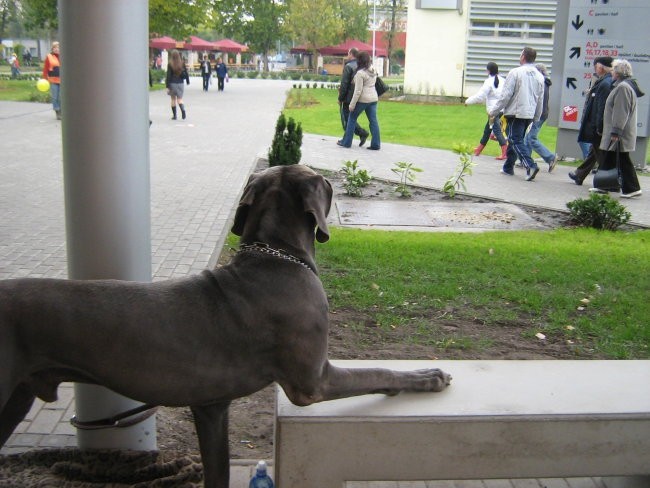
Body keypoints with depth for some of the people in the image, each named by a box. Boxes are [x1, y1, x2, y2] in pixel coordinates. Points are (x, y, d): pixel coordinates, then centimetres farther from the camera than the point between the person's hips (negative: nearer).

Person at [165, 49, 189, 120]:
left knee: (173, 99, 11)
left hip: (172, 83, -2)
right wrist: (188, 81, 18)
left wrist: (167, 86, -8)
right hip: (180, 83, 2)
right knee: (179, 99, 4)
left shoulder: (170, 64, -9)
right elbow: (186, 73, 3)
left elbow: (168, 76, -9)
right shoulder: (182, 63, -2)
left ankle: (174, 115, 13)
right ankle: (183, 111, -23)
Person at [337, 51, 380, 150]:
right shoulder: (373, 70, 8)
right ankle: (376, 144, 3)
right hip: (373, 98, 7)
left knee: (352, 118, 8)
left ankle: (346, 142, 15)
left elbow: (358, 91, -18)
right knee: (373, 120, 6)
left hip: (363, 99, -7)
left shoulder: (360, 73, -16)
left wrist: (352, 104, -13)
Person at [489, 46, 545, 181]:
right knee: (515, 139, 18)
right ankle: (508, 167, 25)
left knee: (516, 140, -7)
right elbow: (540, 100, 14)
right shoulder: (539, 76, 10)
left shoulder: (515, 72, -10)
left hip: (515, 113, -7)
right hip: (529, 114, 7)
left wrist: (494, 112, -6)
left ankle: (530, 166, -22)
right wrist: (536, 118, 23)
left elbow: (505, 95, -13)